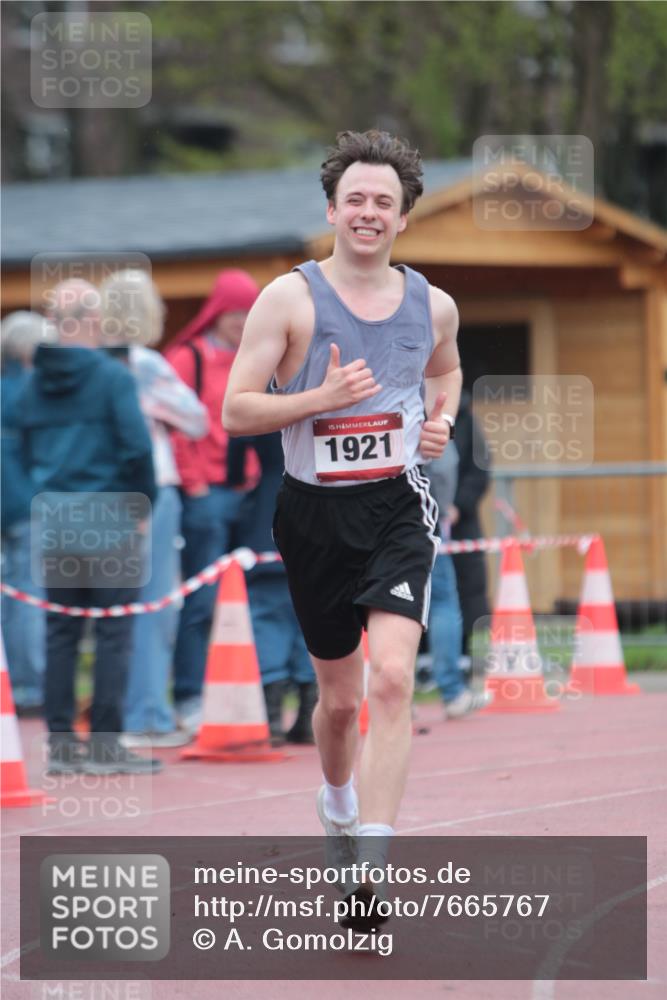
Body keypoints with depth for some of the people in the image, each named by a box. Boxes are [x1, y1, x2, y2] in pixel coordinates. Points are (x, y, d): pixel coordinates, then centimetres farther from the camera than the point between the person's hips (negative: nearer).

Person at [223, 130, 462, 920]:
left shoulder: (433, 306, 4)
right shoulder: (289, 298, -6)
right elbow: (235, 412, -8)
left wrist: (442, 419, 6)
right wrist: (323, 397, -21)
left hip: (398, 507, 0)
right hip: (315, 512, 0)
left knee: (391, 677, -19)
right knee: (338, 694, 12)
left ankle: (369, 869, -22)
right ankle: (337, 804, 45)